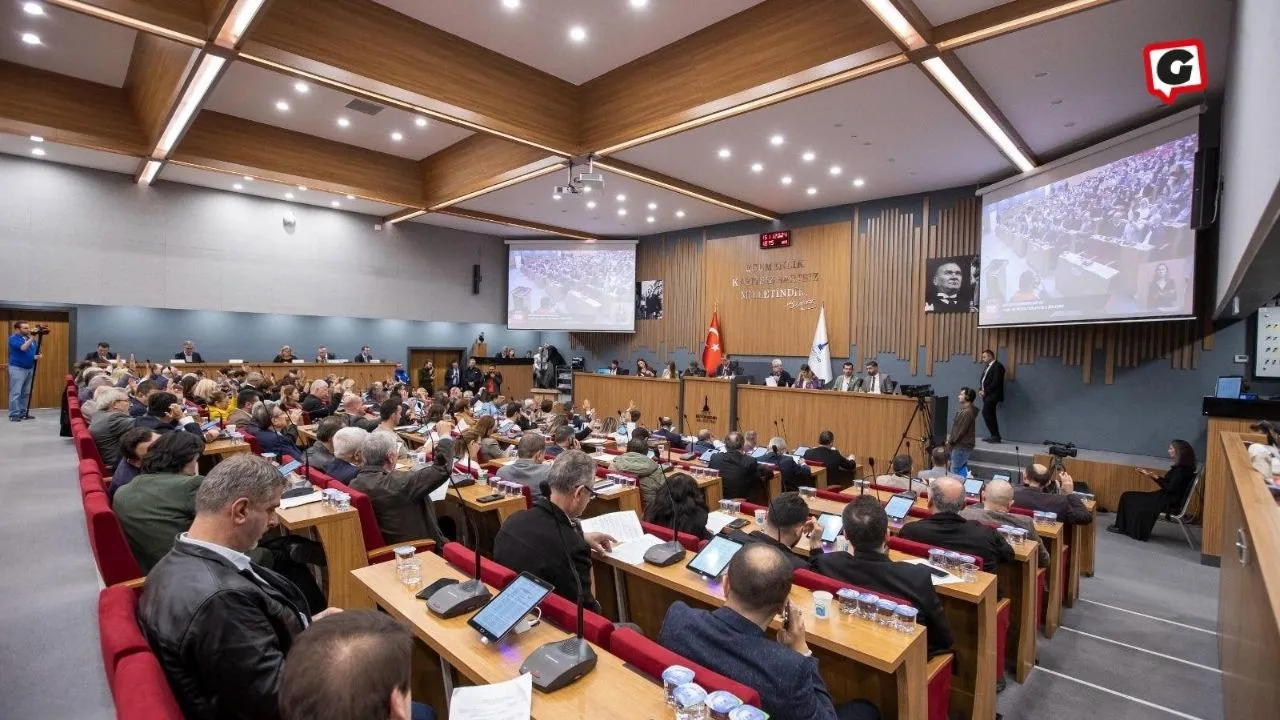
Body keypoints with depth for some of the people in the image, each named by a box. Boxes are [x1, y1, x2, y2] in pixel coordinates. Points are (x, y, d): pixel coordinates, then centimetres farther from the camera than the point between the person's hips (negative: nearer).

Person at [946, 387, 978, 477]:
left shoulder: (967, 412, -20)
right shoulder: (964, 410, 13)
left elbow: (960, 430, -20)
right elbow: (956, 427, 18)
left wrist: (950, 441, -10)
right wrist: (950, 438, 8)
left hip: (961, 446, -10)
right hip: (962, 445, 10)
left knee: (955, 471, -6)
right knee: (962, 469, 15)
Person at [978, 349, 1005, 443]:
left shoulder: (998, 366, -10)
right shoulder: (987, 367, 18)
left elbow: (996, 382, -19)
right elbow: (983, 380, 19)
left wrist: (985, 391, -15)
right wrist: (981, 390, 2)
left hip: (992, 395, -9)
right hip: (987, 394, 9)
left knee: (986, 413, -15)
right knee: (990, 415, 9)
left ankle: (995, 436, -9)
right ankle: (995, 436, 13)